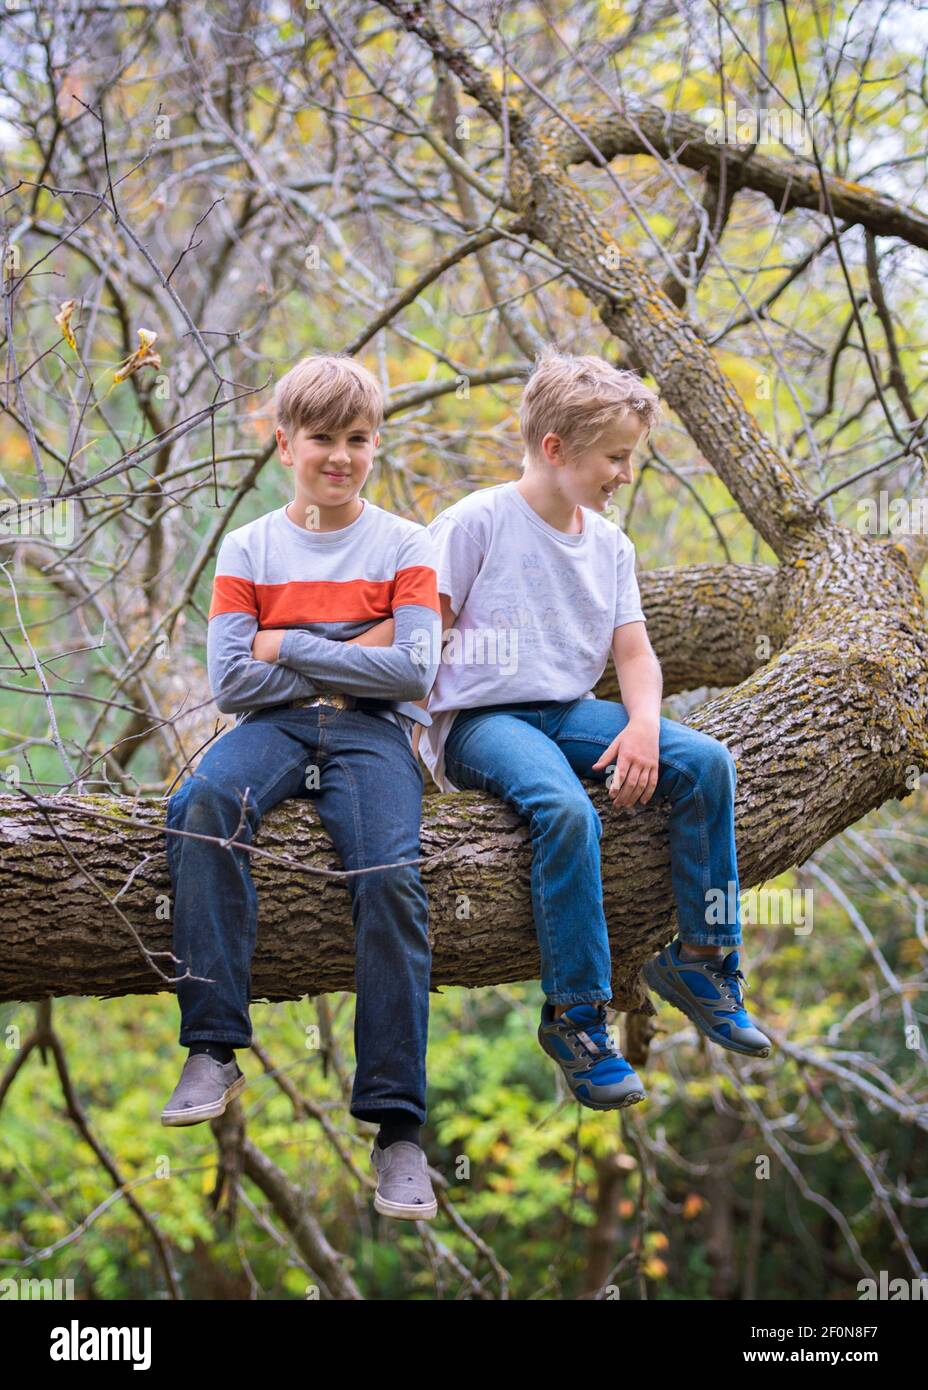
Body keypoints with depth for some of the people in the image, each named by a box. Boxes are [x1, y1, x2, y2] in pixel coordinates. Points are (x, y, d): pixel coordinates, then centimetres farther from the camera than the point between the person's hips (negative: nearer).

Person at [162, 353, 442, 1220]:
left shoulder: (404, 546, 9)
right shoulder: (248, 549, 11)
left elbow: (412, 670, -5)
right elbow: (230, 682, 0)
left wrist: (289, 645, -5)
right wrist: (354, 655, -2)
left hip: (372, 731, -1)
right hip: (274, 727, 1)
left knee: (390, 876, -30)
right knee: (202, 804, -34)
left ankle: (397, 1125, -30)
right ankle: (213, 1051, -34)